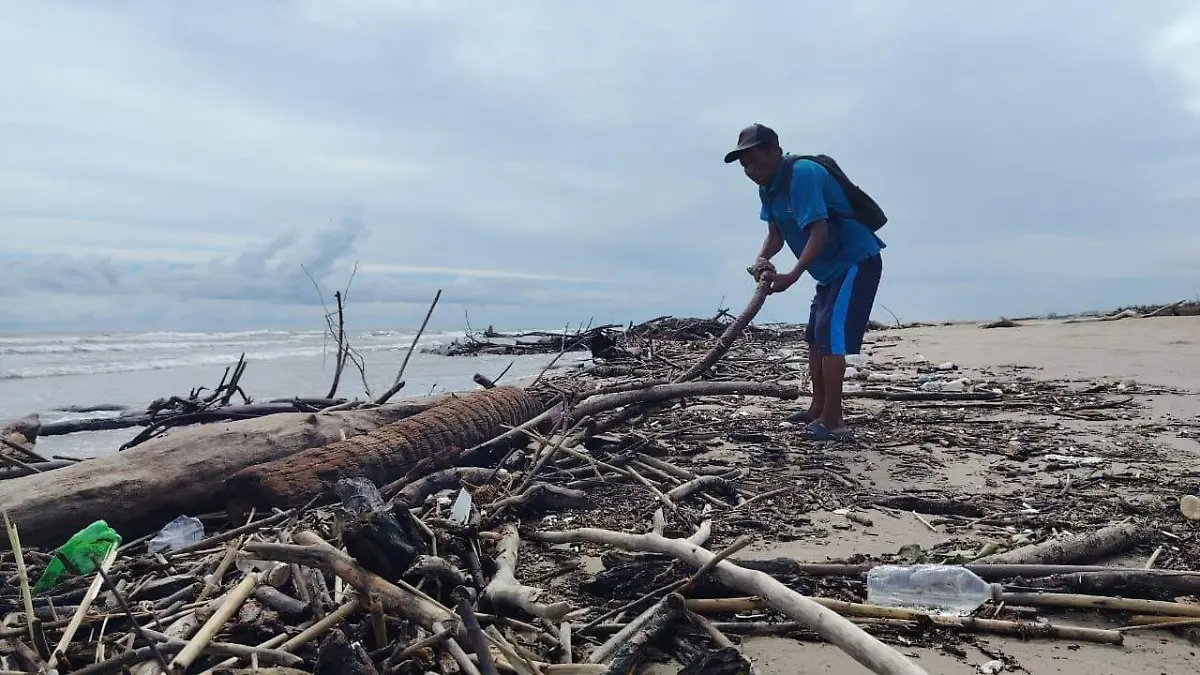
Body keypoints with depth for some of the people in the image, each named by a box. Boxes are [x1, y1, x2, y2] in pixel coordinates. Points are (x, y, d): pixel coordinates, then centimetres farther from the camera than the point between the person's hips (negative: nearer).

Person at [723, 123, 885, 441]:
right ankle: (818, 409, 27)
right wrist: (762, 259, -16)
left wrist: (792, 276, -38)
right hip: (831, 269, 10)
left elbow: (819, 231, -31)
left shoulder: (802, 174, -25)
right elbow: (775, 235, 4)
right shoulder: (768, 188, 4)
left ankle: (833, 421, -13)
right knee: (815, 336, 15)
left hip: (857, 262, -10)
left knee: (831, 334, -16)